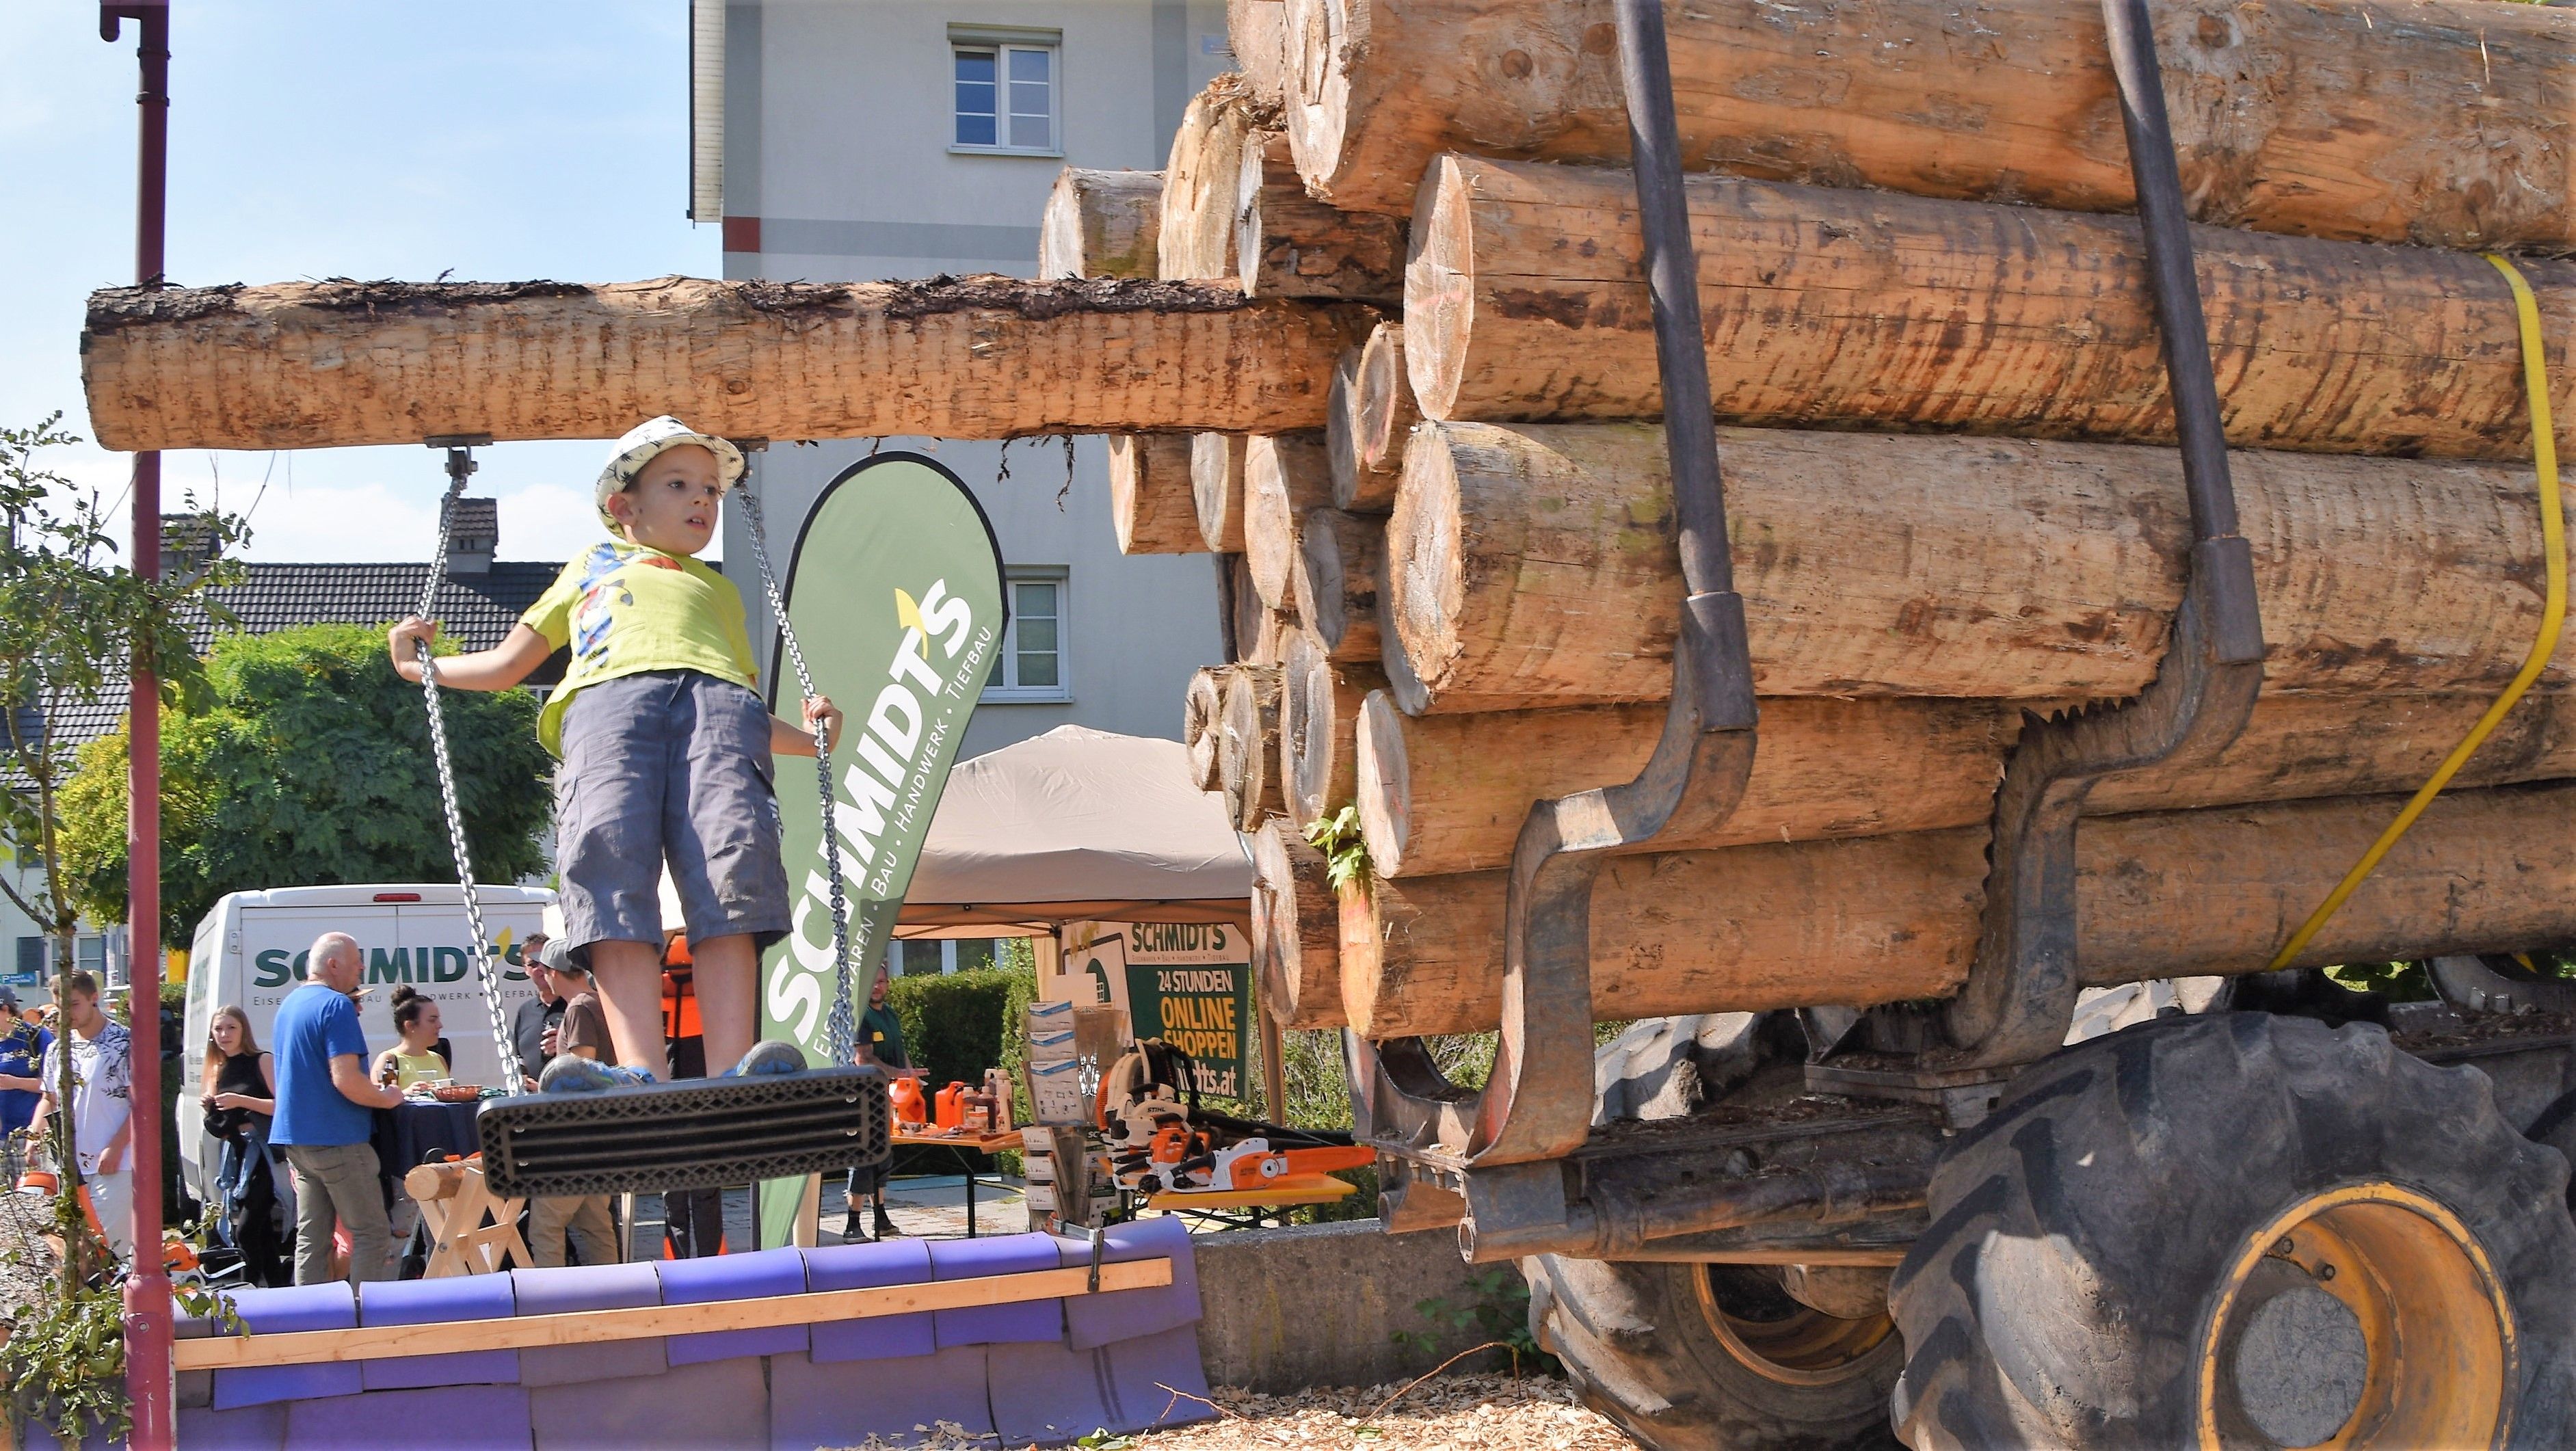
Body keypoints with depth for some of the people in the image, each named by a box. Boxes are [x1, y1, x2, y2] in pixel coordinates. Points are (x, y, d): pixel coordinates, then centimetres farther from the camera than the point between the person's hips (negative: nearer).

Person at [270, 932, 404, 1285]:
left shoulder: (289, 1004, 14)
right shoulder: (336, 1006, -15)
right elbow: (346, 1080, -24)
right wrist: (386, 1097, -8)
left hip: (296, 1141, 9)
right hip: (336, 1140, -9)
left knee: (311, 1236, 10)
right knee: (372, 1233, -4)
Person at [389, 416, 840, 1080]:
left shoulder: (719, 589, 41)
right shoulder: (590, 565, 40)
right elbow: (507, 663, 39)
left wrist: (805, 737, 15)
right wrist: (420, 664, 27)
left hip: (718, 700, 1)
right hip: (607, 697, -1)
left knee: (735, 866, -26)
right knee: (610, 859, -28)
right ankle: (641, 1076, -40)